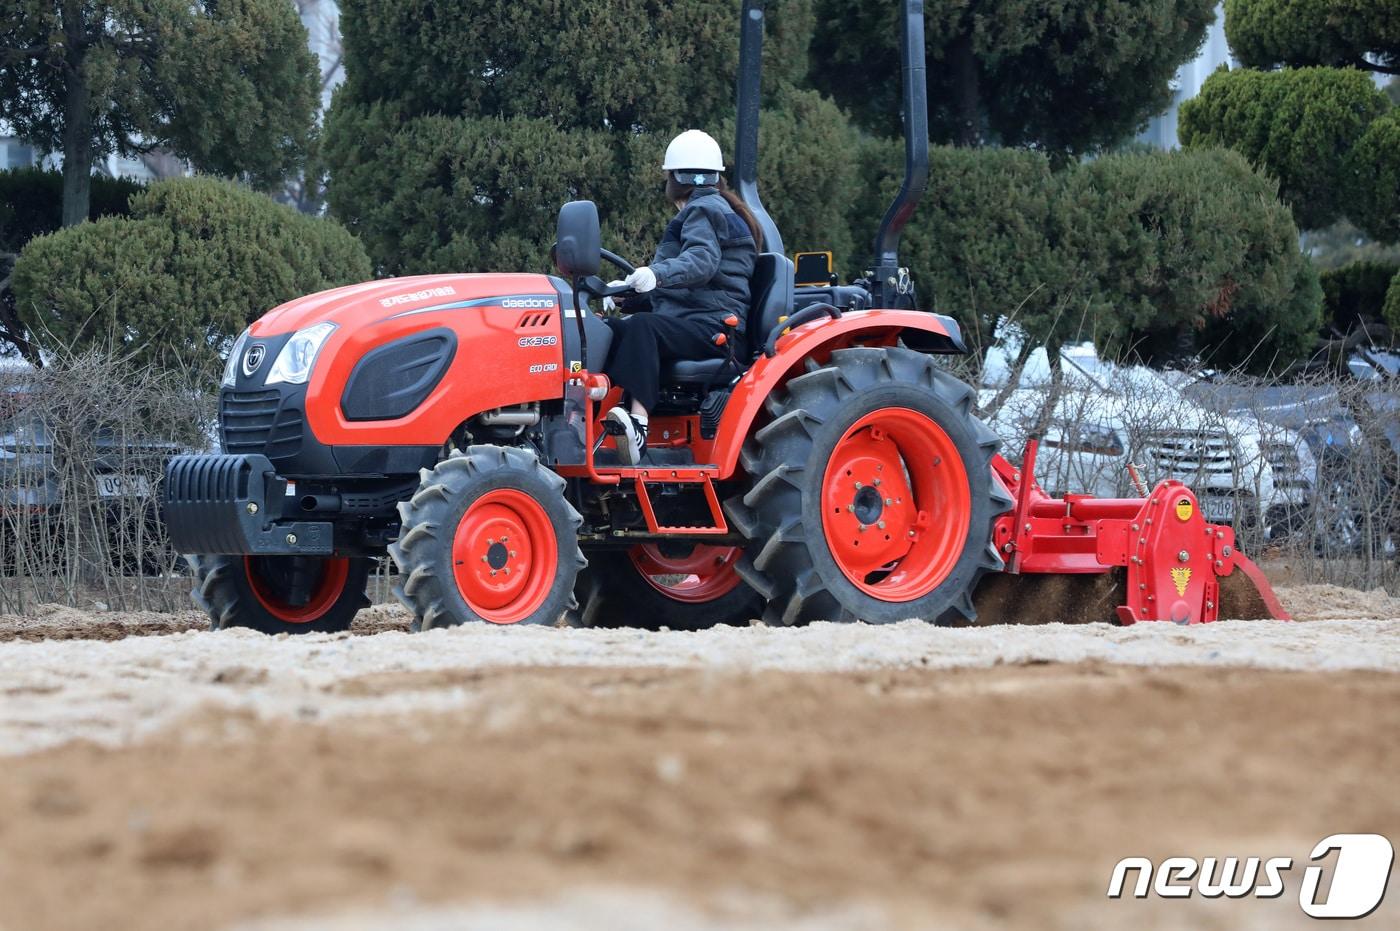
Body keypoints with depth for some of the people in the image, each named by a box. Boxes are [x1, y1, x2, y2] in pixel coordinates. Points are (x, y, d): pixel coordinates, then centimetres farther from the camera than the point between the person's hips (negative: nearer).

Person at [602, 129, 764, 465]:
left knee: (641, 328, -35)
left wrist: (657, 274, -40)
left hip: (713, 327, -10)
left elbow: (702, 261, -24)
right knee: (609, 329, -4)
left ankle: (638, 424, -50)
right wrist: (629, 294, 28)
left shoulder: (704, 210, -3)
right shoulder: (706, 209, 29)